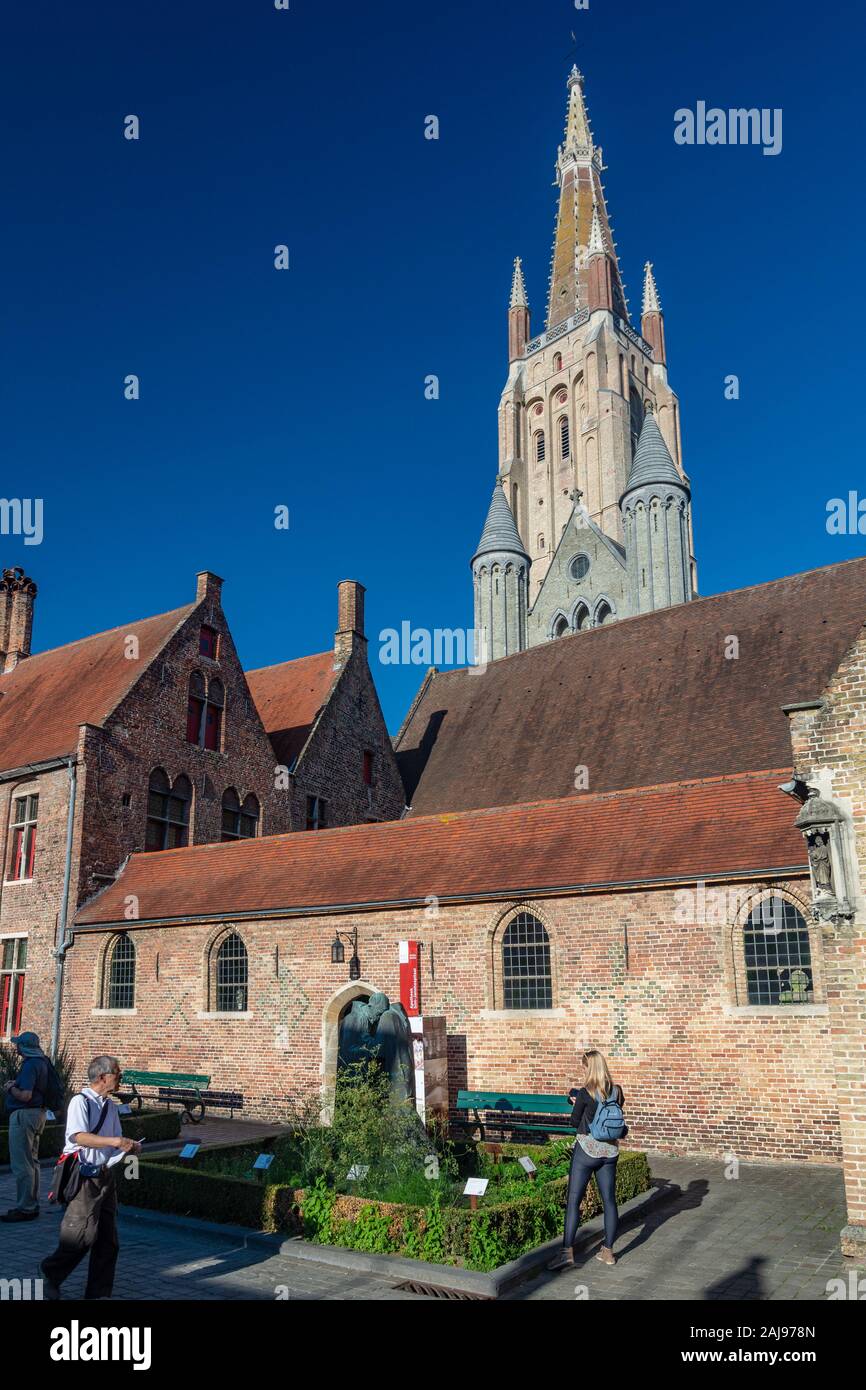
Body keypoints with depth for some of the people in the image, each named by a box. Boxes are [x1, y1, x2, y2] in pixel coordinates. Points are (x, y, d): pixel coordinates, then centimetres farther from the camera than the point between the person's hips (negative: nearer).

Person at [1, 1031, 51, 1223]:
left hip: (24, 1115, -10)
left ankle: (24, 1208, -1)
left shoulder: (30, 1065, -19)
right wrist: (16, 1084, 11)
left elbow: (25, 1095, -26)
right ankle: (33, 1205, 24)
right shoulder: (42, 1062, 12)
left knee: (21, 1164, -5)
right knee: (31, 1161, 16)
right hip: (38, 1113, 11)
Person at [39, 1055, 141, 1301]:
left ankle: (99, 1292, 21)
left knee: (108, 1239, 10)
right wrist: (114, 1141, -33)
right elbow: (79, 1136, -28)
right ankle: (50, 1275, 20)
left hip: (106, 1174, 8)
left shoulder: (111, 1106, 12)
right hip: (85, 1177, -8)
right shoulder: (80, 1102, -13)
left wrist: (130, 1147, -3)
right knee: (84, 1234, -4)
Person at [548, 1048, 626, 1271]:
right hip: (610, 1151, 6)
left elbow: (575, 1122, -6)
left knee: (573, 1200, 0)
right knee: (609, 1200, 12)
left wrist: (575, 1104, 12)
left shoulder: (585, 1093, -15)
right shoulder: (617, 1092, 0)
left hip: (587, 1149, -5)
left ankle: (567, 1251, -3)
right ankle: (608, 1252, 19)